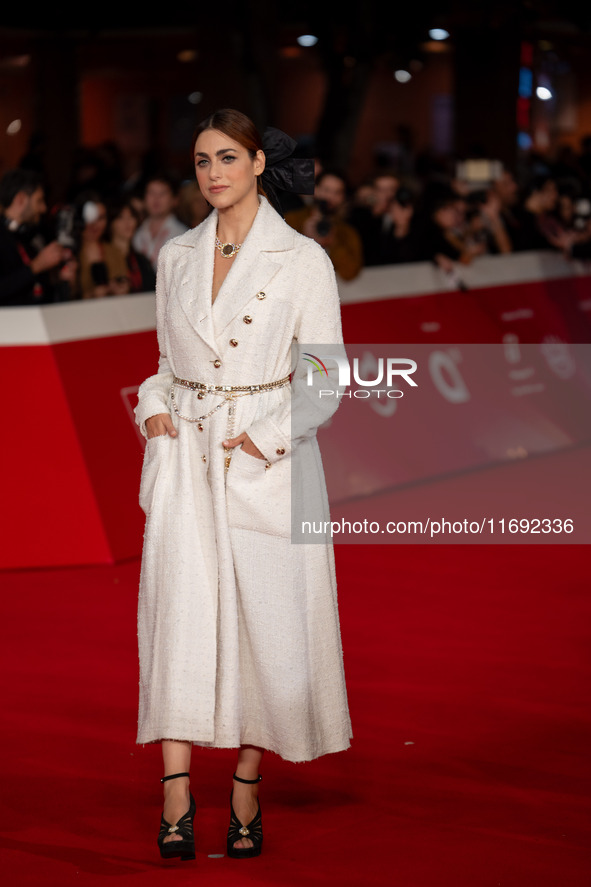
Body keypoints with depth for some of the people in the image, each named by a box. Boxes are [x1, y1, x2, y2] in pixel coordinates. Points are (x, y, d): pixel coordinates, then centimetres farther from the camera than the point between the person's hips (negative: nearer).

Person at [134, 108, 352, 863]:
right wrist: (154, 408, 0)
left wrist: (263, 439, -14)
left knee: (266, 623, 1)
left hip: (269, 460, -2)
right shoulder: (176, 257, 11)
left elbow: (323, 383, -2)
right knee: (181, 616, -8)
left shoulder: (303, 258, -2)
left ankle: (246, 798, 14)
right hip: (186, 457, 3)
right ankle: (176, 801, -10)